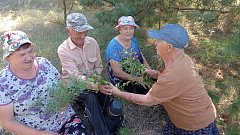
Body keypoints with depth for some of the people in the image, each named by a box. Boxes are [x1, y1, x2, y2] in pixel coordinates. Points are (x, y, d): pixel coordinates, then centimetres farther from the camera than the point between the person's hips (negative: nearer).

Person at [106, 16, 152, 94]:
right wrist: (137, 79, -20)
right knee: (147, 90, -23)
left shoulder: (134, 40, 4)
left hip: (139, 75, 7)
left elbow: (141, 57, 13)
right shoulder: (113, 46, -17)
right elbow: (117, 72, -19)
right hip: (122, 81, -7)